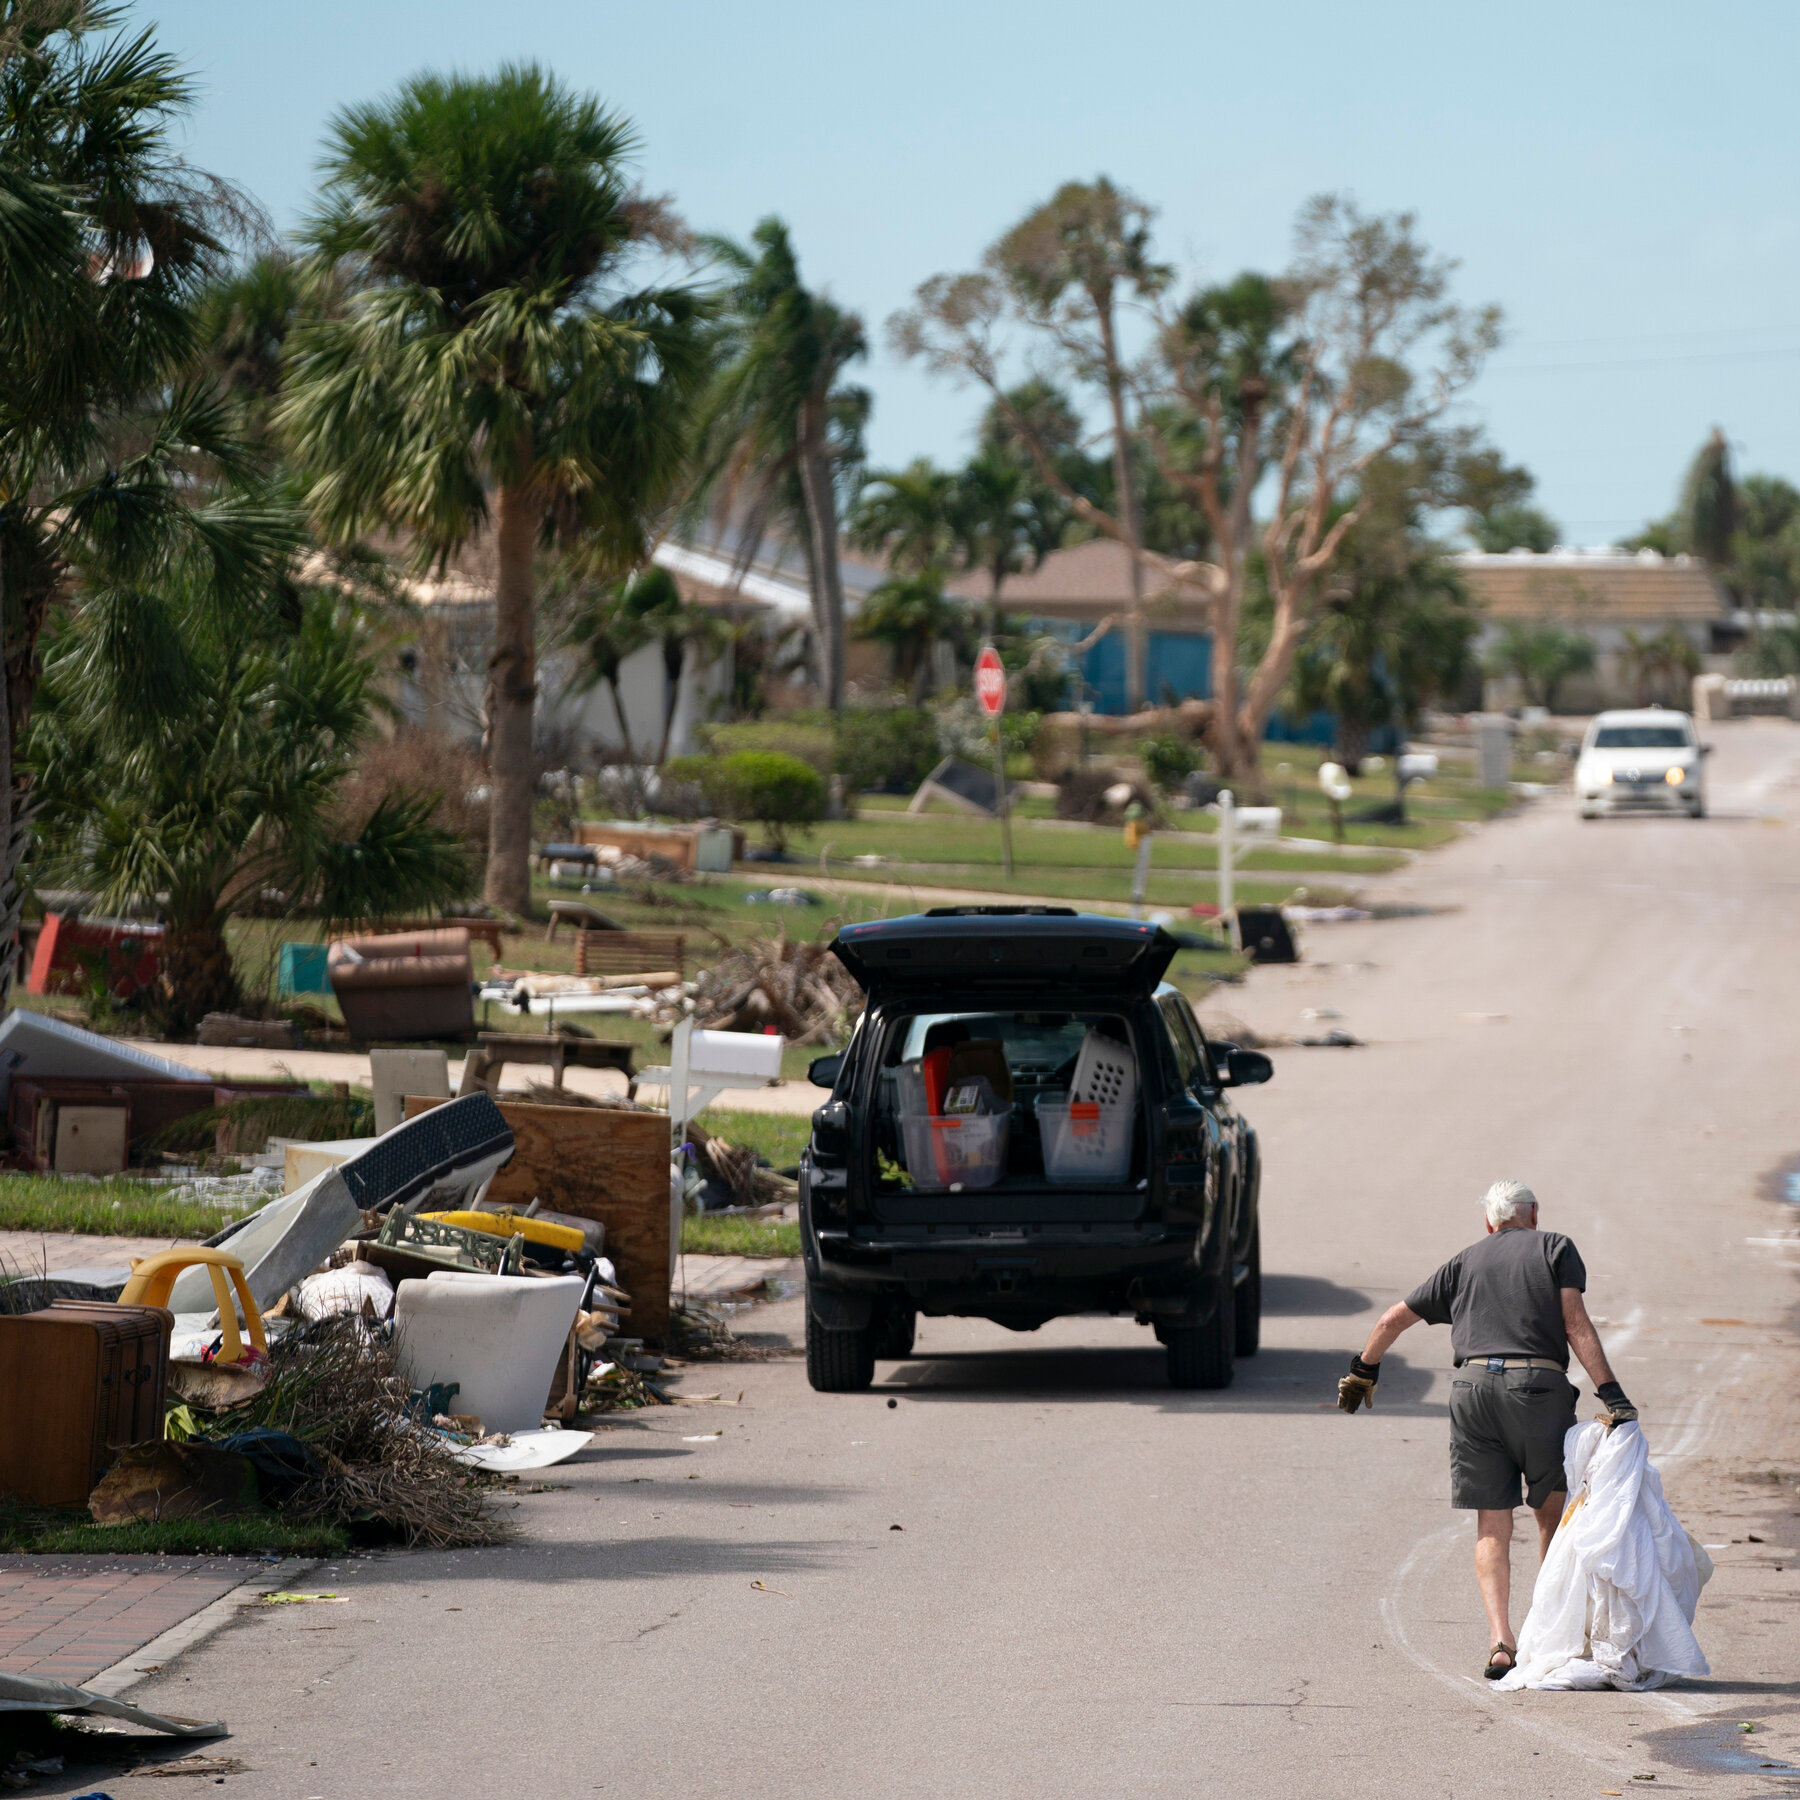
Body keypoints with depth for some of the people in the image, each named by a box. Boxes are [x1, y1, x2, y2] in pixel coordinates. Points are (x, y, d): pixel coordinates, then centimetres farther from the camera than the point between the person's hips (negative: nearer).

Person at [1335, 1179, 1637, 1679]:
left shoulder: (1465, 1262, 21)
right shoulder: (1555, 1248, 13)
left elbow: (1392, 1321, 25)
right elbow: (1576, 1324, -2)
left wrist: (1362, 1372, 40)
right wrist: (1611, 1394, -7)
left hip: (1474, 1387, 2)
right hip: (1540, 1385, -2)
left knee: (1492, 1527, 4)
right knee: (1553, 1515, 15)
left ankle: (1500, 1641, -10)